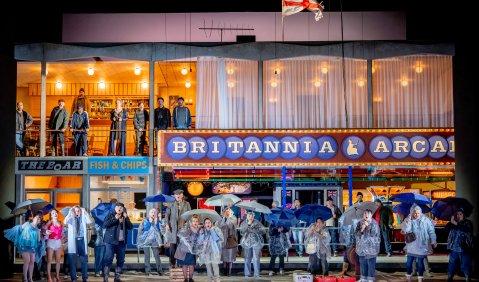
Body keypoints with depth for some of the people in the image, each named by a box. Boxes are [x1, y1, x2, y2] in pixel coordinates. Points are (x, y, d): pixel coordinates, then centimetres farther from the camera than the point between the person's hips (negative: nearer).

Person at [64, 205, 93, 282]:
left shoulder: (83, 218, 7)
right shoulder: (71, 218, 4)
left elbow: (90, 221, -12)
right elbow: (65, 222, -18)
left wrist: (85, 212, -13)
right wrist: (70, 212, -16)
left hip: (82, 240, 1)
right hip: (73, 241, -1)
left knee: (84, 260, 5)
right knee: (72, 260, 2)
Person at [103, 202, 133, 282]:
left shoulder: (125, 217, 14)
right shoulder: (110, 215, 2)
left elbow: (131, 227, 3)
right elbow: (104, 225, -11)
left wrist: (126, 218, -9)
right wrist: (115, 219, -16)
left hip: (122, 242, 5)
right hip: (111, 241, -5)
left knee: (120, 260, 7)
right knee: (108, 259, -10)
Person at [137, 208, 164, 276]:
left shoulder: (158, 221, 6)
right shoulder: (145, 220, 2)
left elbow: (160, 230, -3)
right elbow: (140, 229, -5)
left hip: (154, 241, 1)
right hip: (146, 240, -1)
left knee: (157, 255, -6)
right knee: (147, 256, 0)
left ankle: (159, 270, -2)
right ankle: (147, 270, 6)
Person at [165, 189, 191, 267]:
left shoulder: (186, 204, 9)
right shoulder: (171, 204, 9)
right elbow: (167, 214, 9)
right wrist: (167, 224, -3)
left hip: (183, 227, 0)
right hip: (173, 228, 0)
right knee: (172, 245, -2)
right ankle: (172, 263, 5)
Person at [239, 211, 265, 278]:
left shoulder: (257, 222, 4)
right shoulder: (243, 223, 8)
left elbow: (262, 231, -3)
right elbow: (241, 231, -7)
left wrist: (253, 230, -12)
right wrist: (248, 224, -14)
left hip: (256, 242, -2)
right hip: (247, 242, 2)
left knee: (256, 259, -6)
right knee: (247, 259, 2)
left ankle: (257, 274, -2)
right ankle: (247, 274, 10)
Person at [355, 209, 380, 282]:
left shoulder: (374, 224, -8)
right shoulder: (360, 223, 5)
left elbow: (374, 234, -18)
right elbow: (356, 234, 1)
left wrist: (368, 226, -21)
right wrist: (361, 230, -17)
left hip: (371, 248, -4)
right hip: (362, 247, 4)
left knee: (371, 264, -2)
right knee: (363, 264, 13)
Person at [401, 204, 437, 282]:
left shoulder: (426, 220, -5)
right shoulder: (409, 220, -3)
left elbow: (431, 231, 1)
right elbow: (404, 229, -17)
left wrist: (433, 241, 1)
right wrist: (407, 220, -29)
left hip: (421, 246, -1)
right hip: (411, 246, 1)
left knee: (420, 262, 6)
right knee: (409, 262, 6)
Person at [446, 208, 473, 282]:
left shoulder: (468, 222, 0)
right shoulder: (453, 223, 13)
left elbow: (468, 230, -21)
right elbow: (446, 229, 0)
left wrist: (456, 224, -21)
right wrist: (451, 222, -15)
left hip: (464, 249, -4)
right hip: (454, 249, 5)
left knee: (466, 266, -2)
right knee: (451, 265, 12)